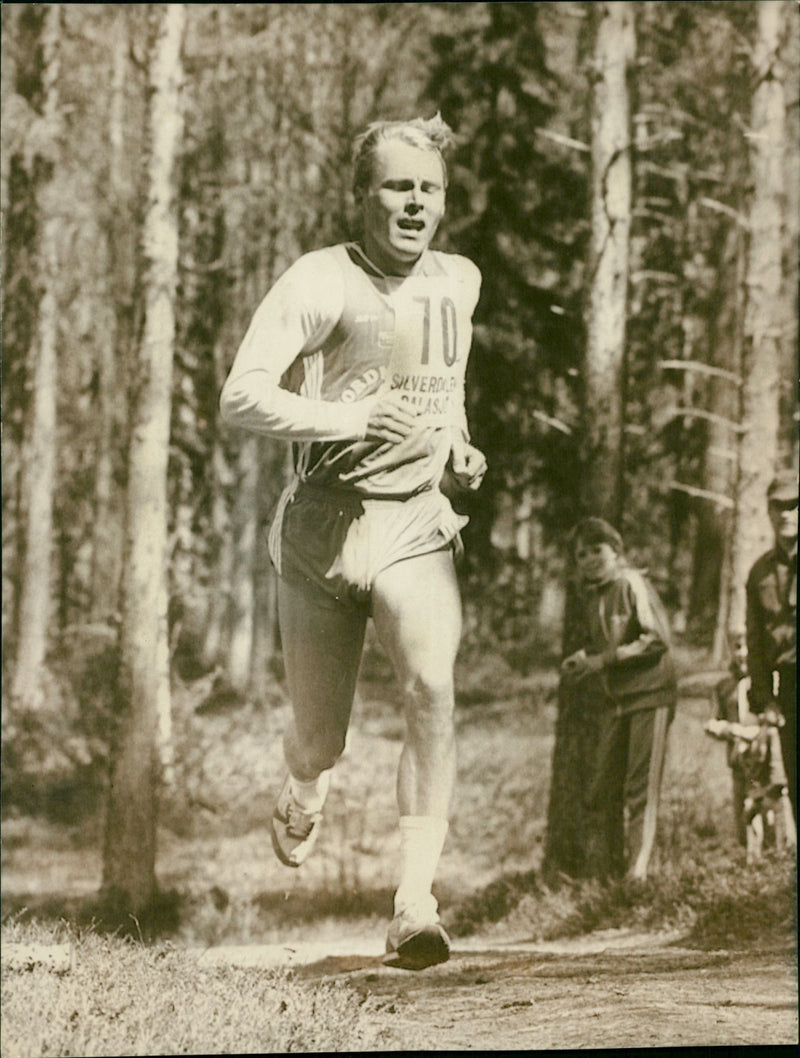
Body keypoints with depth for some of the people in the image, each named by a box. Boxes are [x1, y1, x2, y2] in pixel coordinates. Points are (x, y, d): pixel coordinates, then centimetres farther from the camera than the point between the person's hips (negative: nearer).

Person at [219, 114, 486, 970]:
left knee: (433, 684, -26)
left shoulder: (460, 282, 9)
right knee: (318, 744, 8)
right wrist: (348, 419, -31)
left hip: (416, 524, 3)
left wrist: (458, 444, 12)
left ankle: (415, 907, -28)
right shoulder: (320, 282, -10)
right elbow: (241, 395, -19)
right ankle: (301, 796, 49)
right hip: (324, 522, -3)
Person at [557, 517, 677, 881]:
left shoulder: (633, 585, -1)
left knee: (642, 789, -9)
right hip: (601, 702, 5)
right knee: (599, 791, -1)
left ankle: (637, 871, -12)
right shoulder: (580, 599, 15)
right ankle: (599, 874, 2)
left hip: (646, 693, -5)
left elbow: (659, 639, -9)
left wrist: (605, 657, -11)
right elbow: (571, 653, 23)